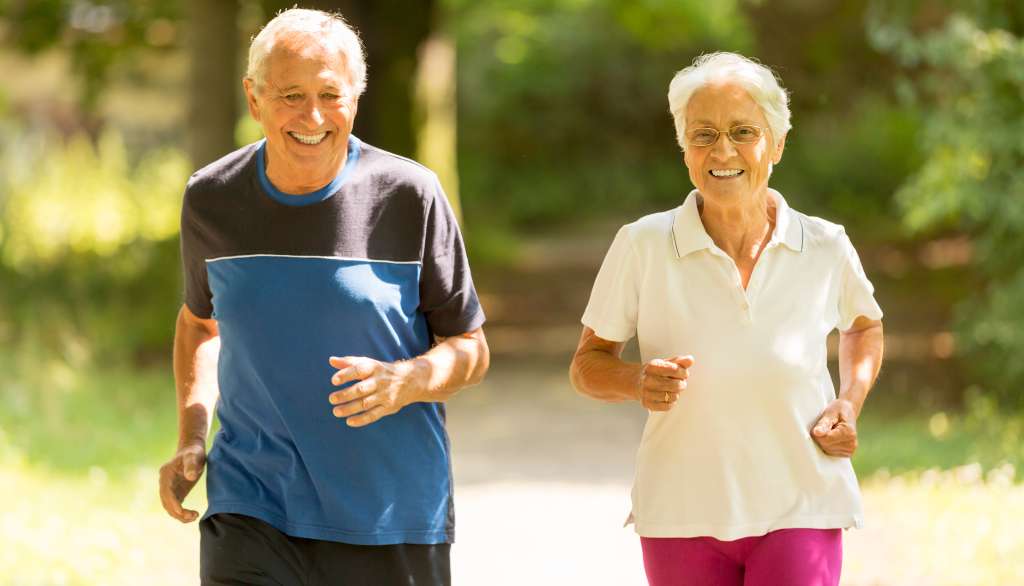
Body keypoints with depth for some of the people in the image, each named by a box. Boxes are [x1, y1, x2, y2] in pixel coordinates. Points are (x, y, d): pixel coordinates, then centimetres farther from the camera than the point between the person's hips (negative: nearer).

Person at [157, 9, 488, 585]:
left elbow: (470, 349, 2)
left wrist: (405, 382, -20)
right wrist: (191, 438, 7)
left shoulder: (410, 196, -4)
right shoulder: (212, 200, 4)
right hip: (251, 512, 1)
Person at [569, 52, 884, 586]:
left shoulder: (824, 248, -2)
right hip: (683, 517, 1)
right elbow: (588, 365, 2)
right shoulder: (643, 246, -7)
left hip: (799, 515, 0)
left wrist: (850, 402, 1)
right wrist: (638, 382, -19)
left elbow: (864, 325, 20)